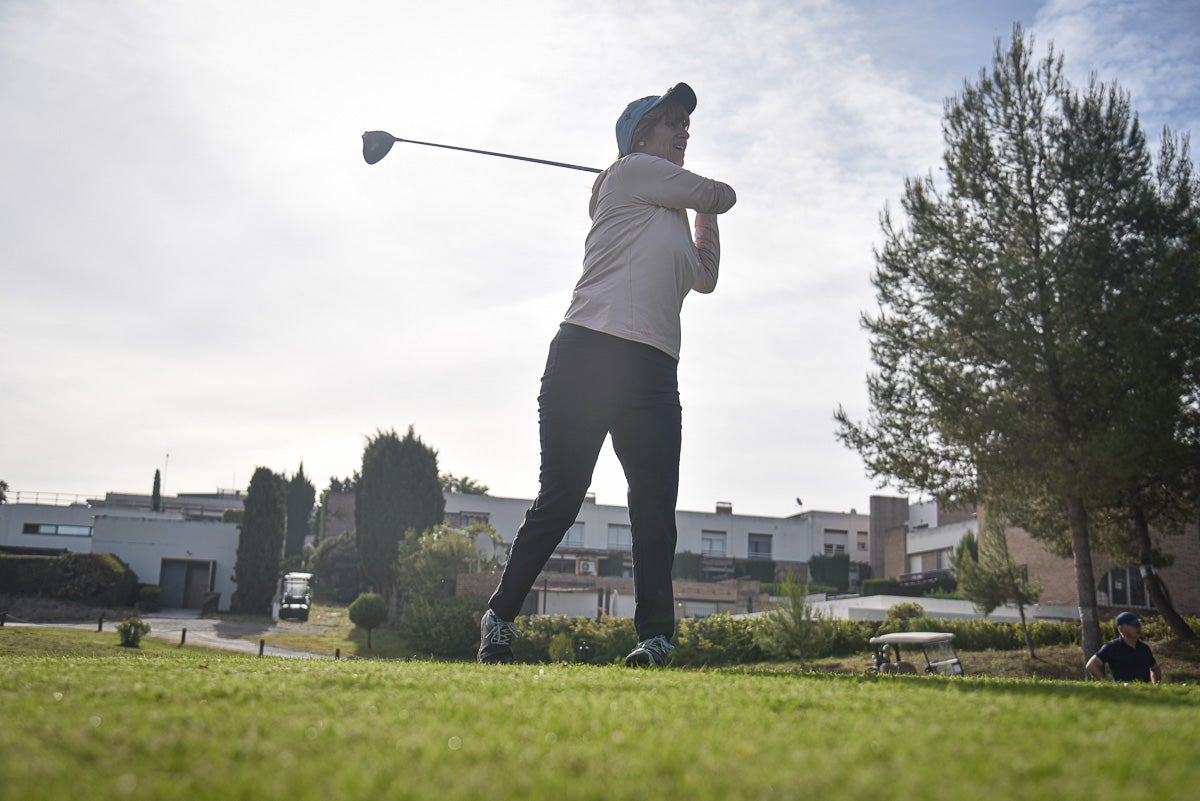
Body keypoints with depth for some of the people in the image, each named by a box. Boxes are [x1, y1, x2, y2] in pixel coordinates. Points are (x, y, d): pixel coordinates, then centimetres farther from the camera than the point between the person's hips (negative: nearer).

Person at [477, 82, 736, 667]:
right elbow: (722, 195, 9)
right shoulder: (633, 170, 6)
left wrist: (705, 215, 36)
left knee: (656, 506, -4)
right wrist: (710, 199, 32)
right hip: (589, 354, -8)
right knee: (559, 500, -6)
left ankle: (655, 636, -1)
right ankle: (500, 618, 6)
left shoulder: (670, 217, 29)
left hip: (653, 372, 8)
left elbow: (705, 278, 32)